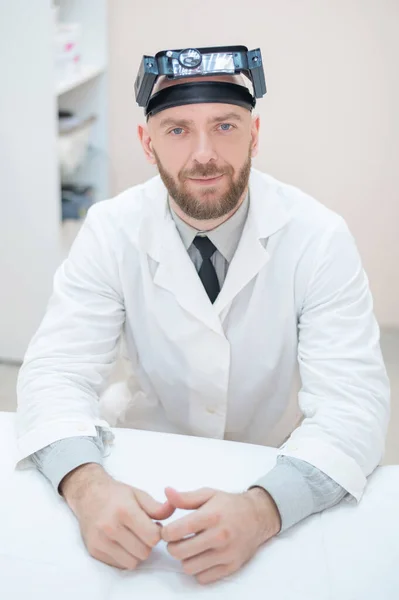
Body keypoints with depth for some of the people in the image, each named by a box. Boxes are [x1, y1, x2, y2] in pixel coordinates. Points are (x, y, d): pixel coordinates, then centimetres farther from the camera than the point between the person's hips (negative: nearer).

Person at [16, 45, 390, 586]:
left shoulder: (319, 237, -14)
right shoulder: (111, 231, -10)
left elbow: (353, 401, -20)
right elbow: (56, 371, -14)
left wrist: (262, 509, -38)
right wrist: (87, 487, -35)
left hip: (279, 477, 0)